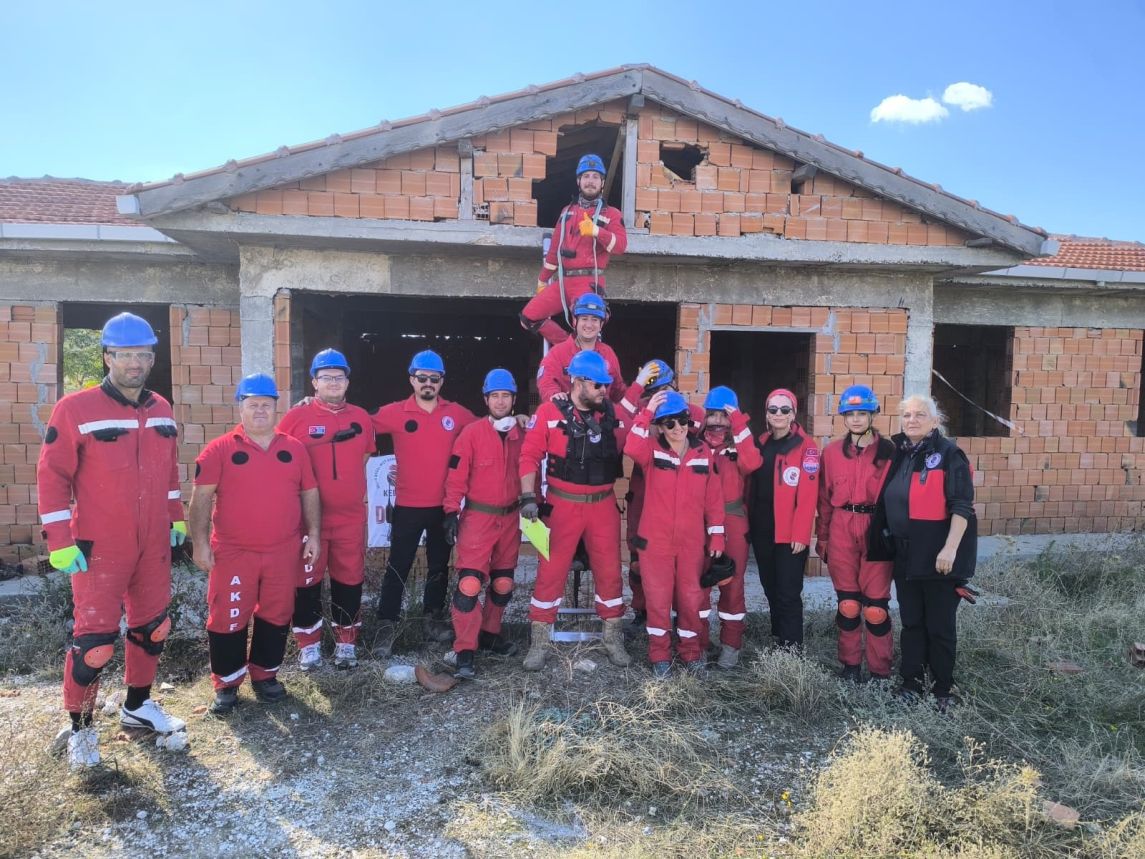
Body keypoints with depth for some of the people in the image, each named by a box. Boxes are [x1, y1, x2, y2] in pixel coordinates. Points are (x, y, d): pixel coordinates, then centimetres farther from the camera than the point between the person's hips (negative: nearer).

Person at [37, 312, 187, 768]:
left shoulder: (162, 410, 6)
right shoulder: (75, 409, -11)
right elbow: (52, 476, -11)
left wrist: (177, 517, 14)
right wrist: (60, 541, -14)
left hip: (153, 545, 6)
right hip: (99, 549, -6)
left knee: (152, 625, 15)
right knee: (95, 637, 0)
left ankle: (137, 705, 34)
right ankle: (80, 727, 20)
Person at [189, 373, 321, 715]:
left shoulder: (295, 448, 6)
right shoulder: (220, 449, -3)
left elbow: (309, 493, 10)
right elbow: (202, 497, -4)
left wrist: (313, 534, 4)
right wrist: (200, 541, -10)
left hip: (283, 552, 2)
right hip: (233, 552, -2)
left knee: (276, 616, 12)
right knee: (227, 619, 4)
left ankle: (265, 675, 29)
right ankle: (227, 683, 21)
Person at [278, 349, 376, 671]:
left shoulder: (362, 418, 6)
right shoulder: (296, 417, -4)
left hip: (351, 517, 3)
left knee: (349, 580, 9)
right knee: (307, 580, 6)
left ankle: (346, 642, 24)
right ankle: (309, 644, 22)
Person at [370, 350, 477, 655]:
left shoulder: (457, 413, 1)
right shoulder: (395, 413, -6)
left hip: (444, 506, 3)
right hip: (408, 506, -3)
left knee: (439, 565, 16)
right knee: (398, 567, 2)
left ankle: (434, 618, 32)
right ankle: (387, 625, 12)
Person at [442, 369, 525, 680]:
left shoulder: (523, 436, 4)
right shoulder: (471, 433, -7)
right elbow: (456, 477, -8)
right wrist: (451, 513, -13)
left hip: (510, 519, 5)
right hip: (477, 517, -4)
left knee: (503, 582, 15)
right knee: (470, 583, -10)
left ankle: (489, 634, 34)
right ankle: (465, 651, -2)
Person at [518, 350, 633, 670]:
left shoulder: (612, 413, 2)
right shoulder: (550, 412, -8)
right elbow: (530, 455, -8)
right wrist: (528, 496, -15)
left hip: (603, 504, 3)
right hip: (563, 504, -3)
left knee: (610, 571, 10)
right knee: (551, 571, 3)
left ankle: (613, 639, 27)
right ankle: (538, 643, 17)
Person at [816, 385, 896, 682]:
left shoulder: (888, 451, 1)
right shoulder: (832, 451, 7)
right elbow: (824, 498, 10)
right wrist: (822, 537, 10)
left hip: (877, 531, -2)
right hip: (841, 531, 2)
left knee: (876, 605, -1)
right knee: (847, 603, 8)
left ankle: (880, 670, 14)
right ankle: (850, 665, 22)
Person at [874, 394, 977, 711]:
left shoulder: (948, 454, -9)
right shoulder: (899, 454, 10)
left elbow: (962, 506, -15)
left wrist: (950, 548, -21)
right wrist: (886, 538, 16)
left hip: (939, 554, -6)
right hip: (905, 554, 6)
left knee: (940, 625, 5)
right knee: (911, 622, 14)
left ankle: (943, 690, 19)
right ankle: (912, 684, 26)